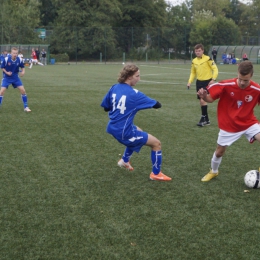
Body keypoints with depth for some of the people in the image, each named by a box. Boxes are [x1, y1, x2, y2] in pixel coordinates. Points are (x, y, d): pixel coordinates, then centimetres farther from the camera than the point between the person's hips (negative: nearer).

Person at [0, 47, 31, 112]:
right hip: (7, 77, -2)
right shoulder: (6, 59, -20)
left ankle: (26, 107, 8)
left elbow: (22, 67, 4)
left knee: (23, 90, -5)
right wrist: (6, 72, -22)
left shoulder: (19, 60, -13)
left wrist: (23, 71, -17)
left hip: (15, 77, 2)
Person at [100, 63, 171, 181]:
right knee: (156, 143, 4)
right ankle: (156, 174, 17)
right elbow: (157, 105, -12)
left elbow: (106, 107, 12)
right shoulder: (134, 94, -19)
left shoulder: (114, 88, 0)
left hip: (114, 128, 8)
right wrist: (156, 102, 11)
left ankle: (124, 161, 43)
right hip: (124, 132, -8)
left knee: (138, 132, 38)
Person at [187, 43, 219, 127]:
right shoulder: (194, 61, 7)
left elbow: (215, 69, -10)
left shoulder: (207, 59, -10)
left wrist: (213, 79, -21)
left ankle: (203, 119, -5)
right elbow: (193, 73, 17)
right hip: (199, 82, 6)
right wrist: (190, 81, 4)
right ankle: (206, 120, 20)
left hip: (207, 82, -6)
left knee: (203, 100, -16)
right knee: (201, 101, 8)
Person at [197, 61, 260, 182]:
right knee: (219, 152, 13)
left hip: (249, 123, 0)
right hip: (229, 125, 0)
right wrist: (204, 96, -34)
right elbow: (211, 98, -12)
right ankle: (213, 172, 46)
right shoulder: (226, 85, -23)